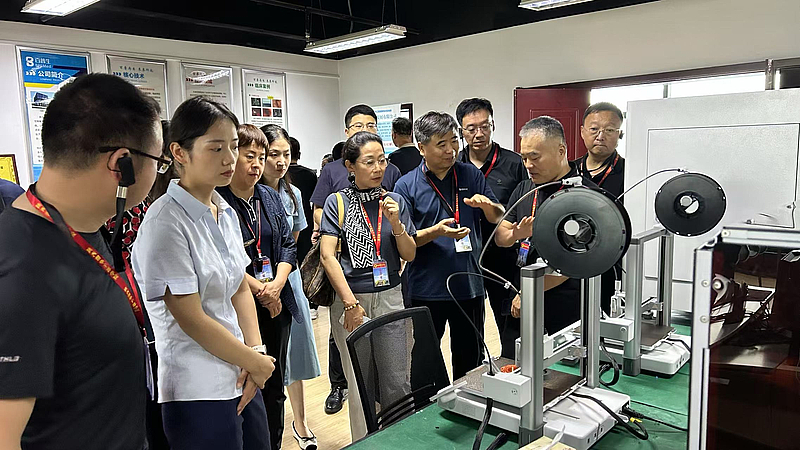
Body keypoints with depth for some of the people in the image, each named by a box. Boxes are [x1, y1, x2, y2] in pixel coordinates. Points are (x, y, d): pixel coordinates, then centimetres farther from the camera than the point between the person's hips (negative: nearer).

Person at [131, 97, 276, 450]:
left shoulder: (226, 212, 5)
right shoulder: (166, 222, -18)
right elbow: (192, 319, -18)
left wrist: (256, 350, -4)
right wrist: (258, 364, -9)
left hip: (242, 381, 7)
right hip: (198, 393, -7)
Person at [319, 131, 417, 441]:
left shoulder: (394, 201, 6)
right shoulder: (337, 202, -2)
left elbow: (410, 255, 5)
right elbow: (328, 255, -8)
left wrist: (395, 222, -13)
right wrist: (351, 304, -13)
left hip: (390, 297, 3)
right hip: (350, 299, -2)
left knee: (397, 380, 6)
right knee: (360, 384, 7)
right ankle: (364, 442, 27)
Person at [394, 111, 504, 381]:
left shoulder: (471, 175, 4)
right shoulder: (407, 186, -5)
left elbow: (498, 217, 6)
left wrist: (486, 204, -16)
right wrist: (436, 231, -23)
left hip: (469, 285, 3)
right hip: (426, 288, -2)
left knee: (471, 359, 17)